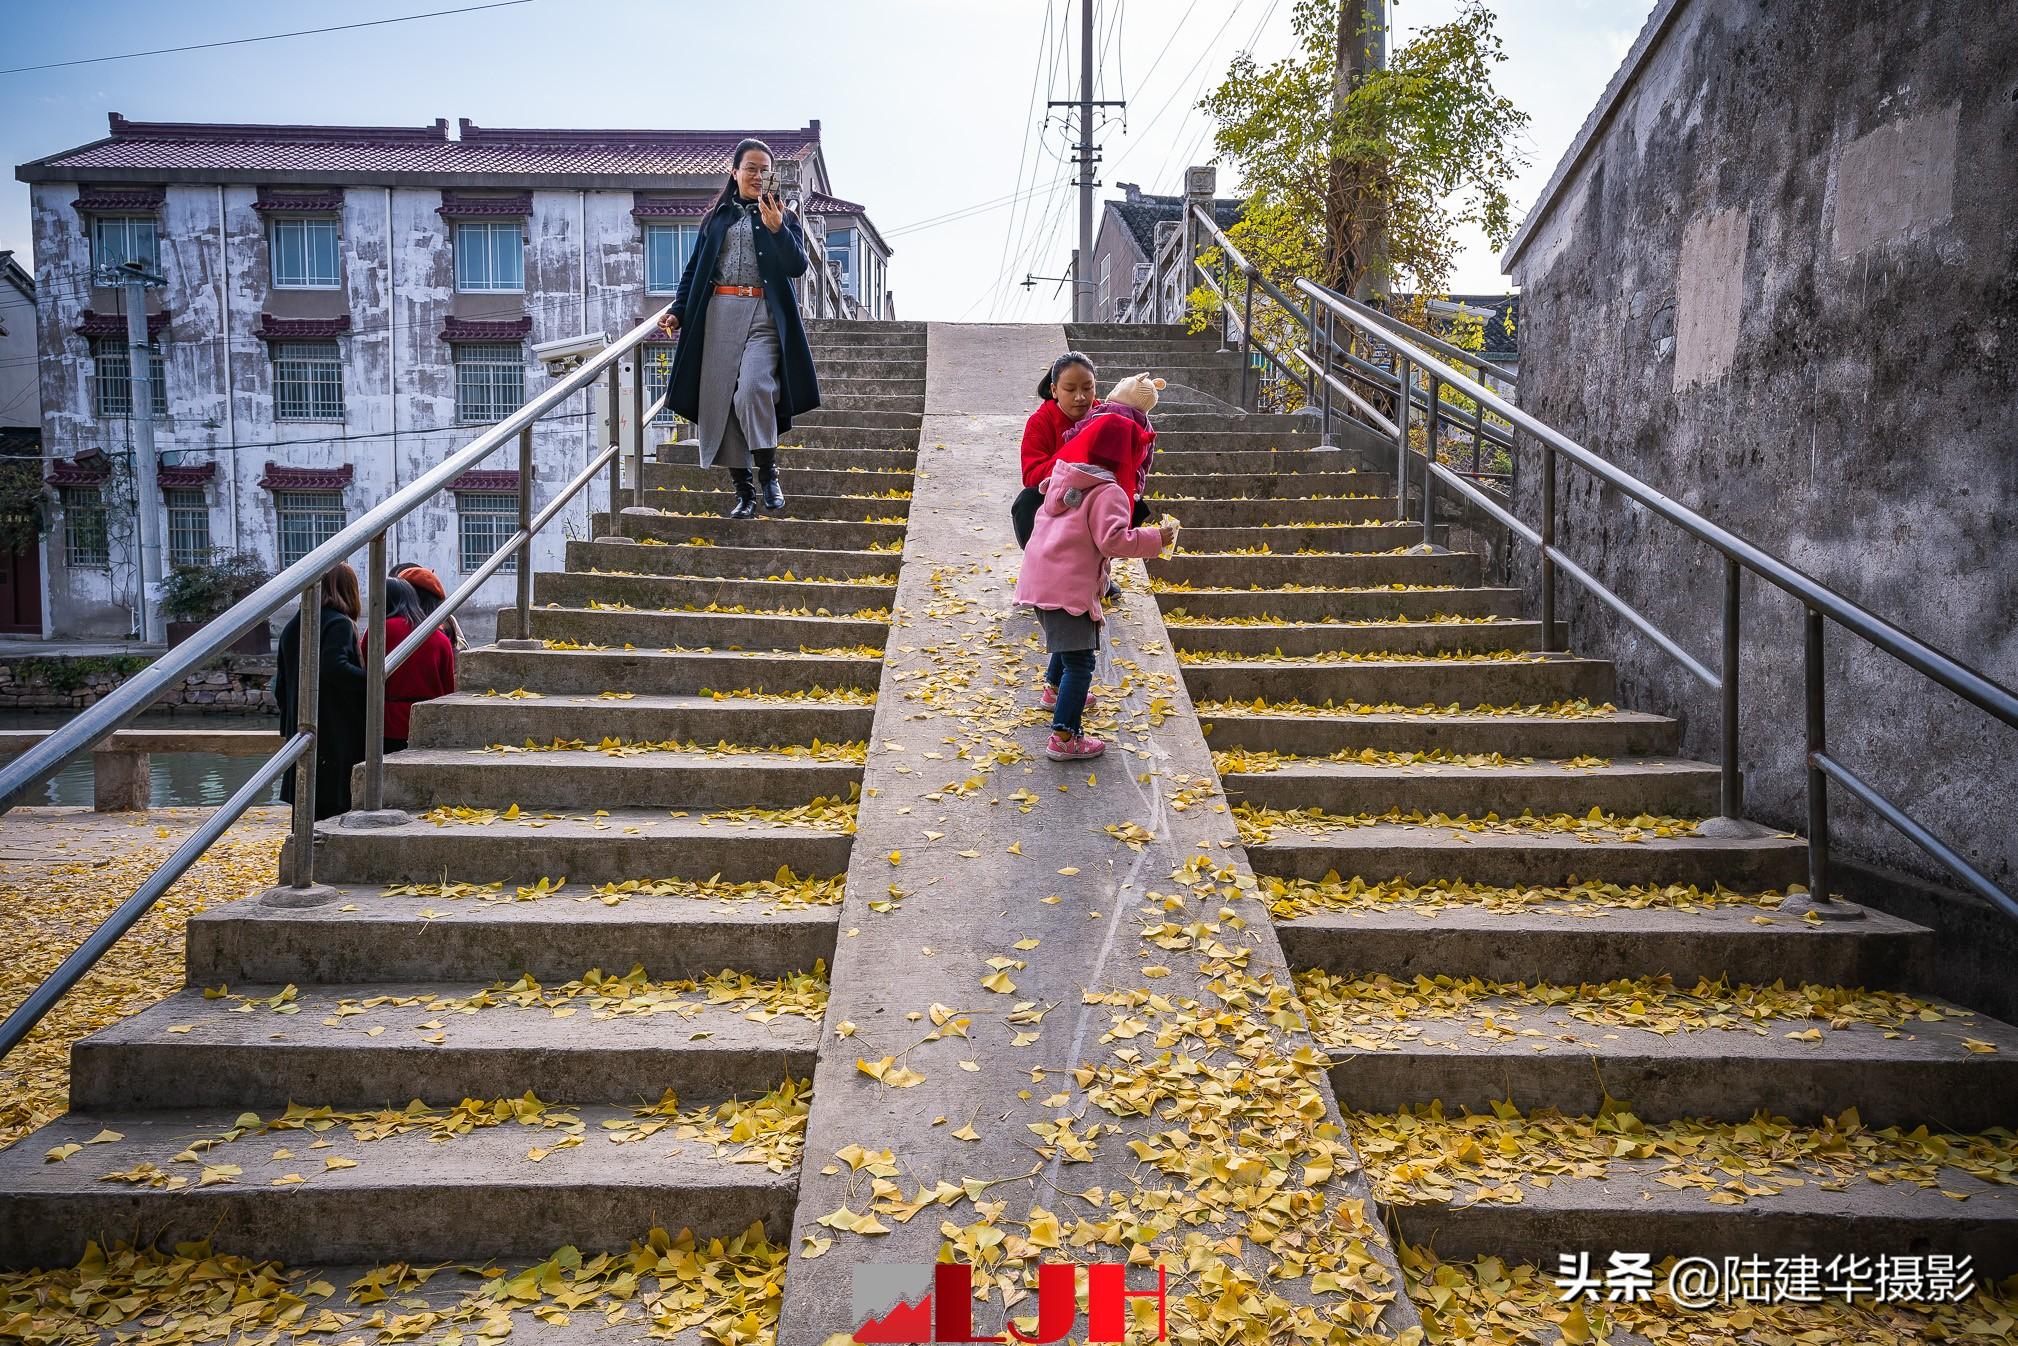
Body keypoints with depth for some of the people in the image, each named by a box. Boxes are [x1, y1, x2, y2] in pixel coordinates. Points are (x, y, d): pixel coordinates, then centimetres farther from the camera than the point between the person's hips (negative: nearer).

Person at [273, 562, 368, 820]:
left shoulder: (292, 626, 15)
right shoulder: (339, 624, -9)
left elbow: (281, 685, 18)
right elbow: (335, 667, -26)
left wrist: (289, 725, 22)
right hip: (338, 734, -7)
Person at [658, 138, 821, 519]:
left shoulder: (784, 218, 12)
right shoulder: (717, 217, 17)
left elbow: (798, 266, -1)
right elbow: (695, 268, 17)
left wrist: (776, 229, -16)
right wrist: (678, 311, 6)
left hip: (764, 315, -3)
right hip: (719, 313, 3)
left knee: (752, 388, -24)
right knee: (721, 398, -3)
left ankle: (768, 473, -7)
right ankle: (743, 489, 3)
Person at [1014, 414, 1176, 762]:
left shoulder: (1063, 479, 14)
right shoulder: (1109, 492, -13)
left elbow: (1043, 515, 25)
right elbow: (1112, 539, -21)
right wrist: (1155, 538, -14)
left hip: (1039, 580, 10)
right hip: (1068, 587, -10)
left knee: (1068, 639, 33)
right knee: (1079, 662, -8)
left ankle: (1054, 689, 54)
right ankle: (1064, 737, -11)